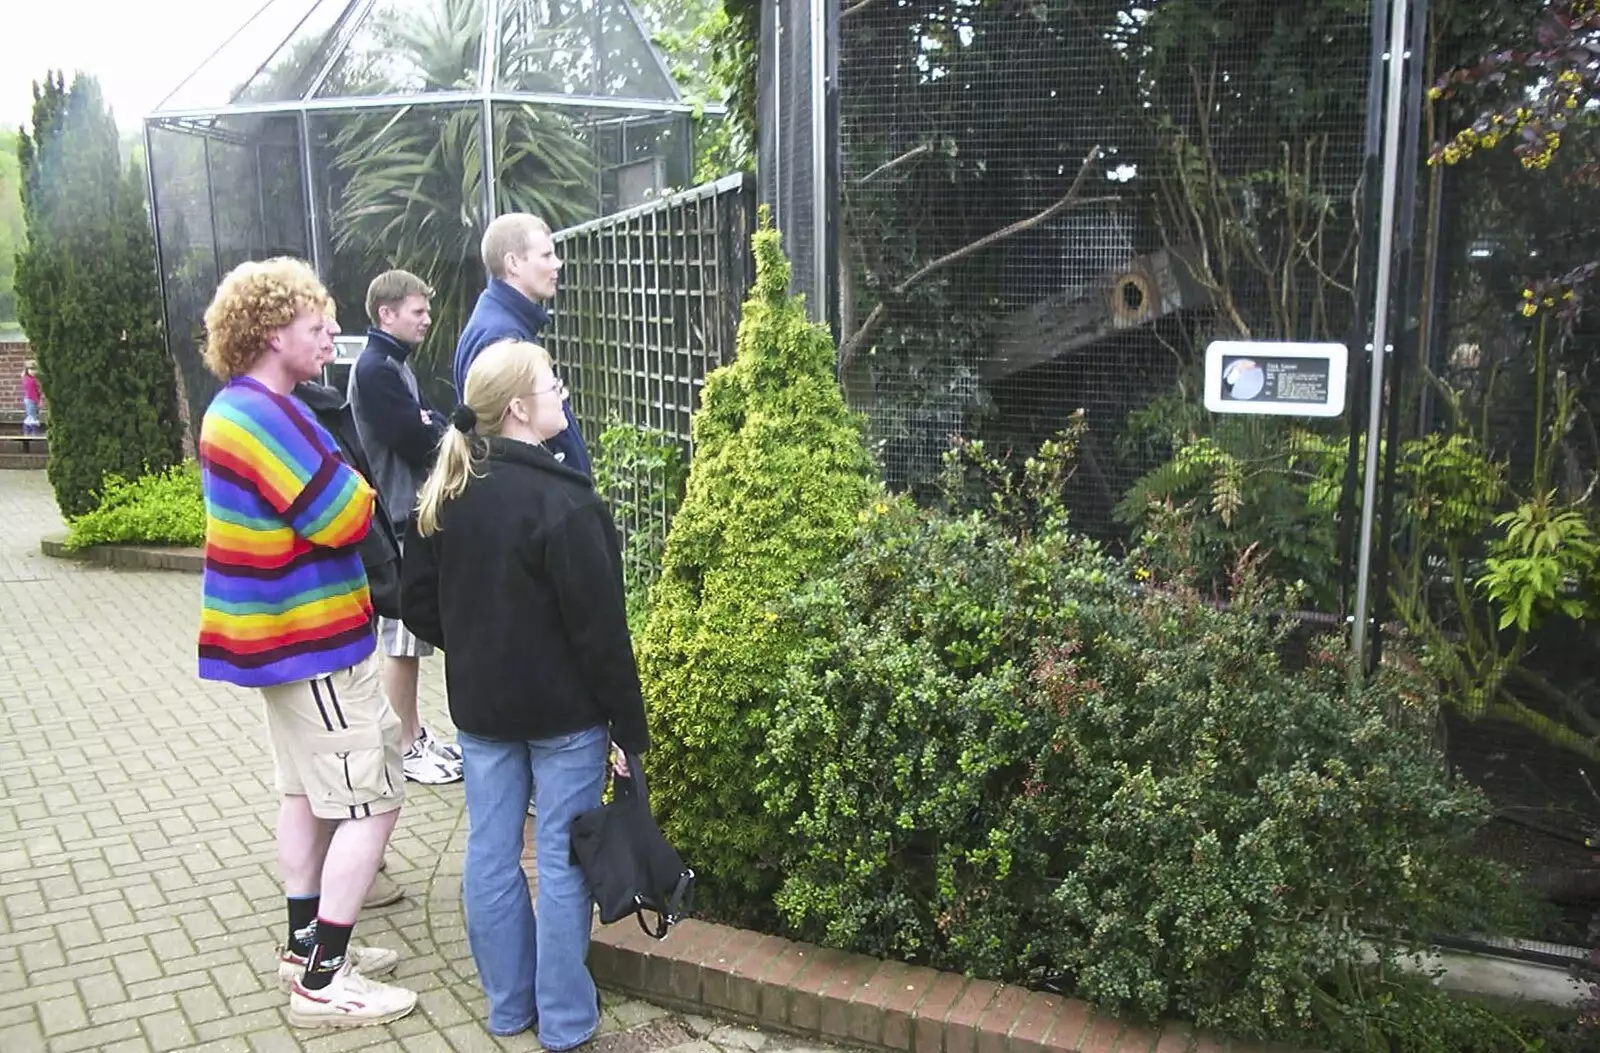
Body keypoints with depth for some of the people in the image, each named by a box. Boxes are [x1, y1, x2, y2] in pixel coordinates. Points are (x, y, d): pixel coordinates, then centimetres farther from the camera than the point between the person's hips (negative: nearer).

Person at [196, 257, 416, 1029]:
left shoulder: (235, 410, 12)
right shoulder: (267, 415, -22)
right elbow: (347, 517, -23)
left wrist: (348, 491, -4)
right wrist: (371, 489, -4)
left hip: (281, 634, 11)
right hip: (313, 643, -11)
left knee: (306, 792, 19)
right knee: (371, 802, -4)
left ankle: (307, 943, 30)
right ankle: (324, 981, 3)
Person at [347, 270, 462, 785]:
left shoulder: (396, 365, 16)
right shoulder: (376, 369, -15)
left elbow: (427, 427, 14)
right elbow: (417, 442, -19)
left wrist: (434, 427, -6)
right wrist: (443, 429, -2)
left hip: (415, 515, 10)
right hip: (400, 519, -10)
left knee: (411, 637, 15)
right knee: (401, 641, 0)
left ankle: (415, 735, 26)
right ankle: (407, 748, 10)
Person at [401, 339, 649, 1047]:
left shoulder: (443, 493, 1)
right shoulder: (561, 502, -21)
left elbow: (418, 603, 8)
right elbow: (600, 628, -19)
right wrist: (629, 728, -12)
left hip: (480, 706, 7)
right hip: (563, 708, -6)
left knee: (490, 851, 15)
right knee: (561, 860, 6)